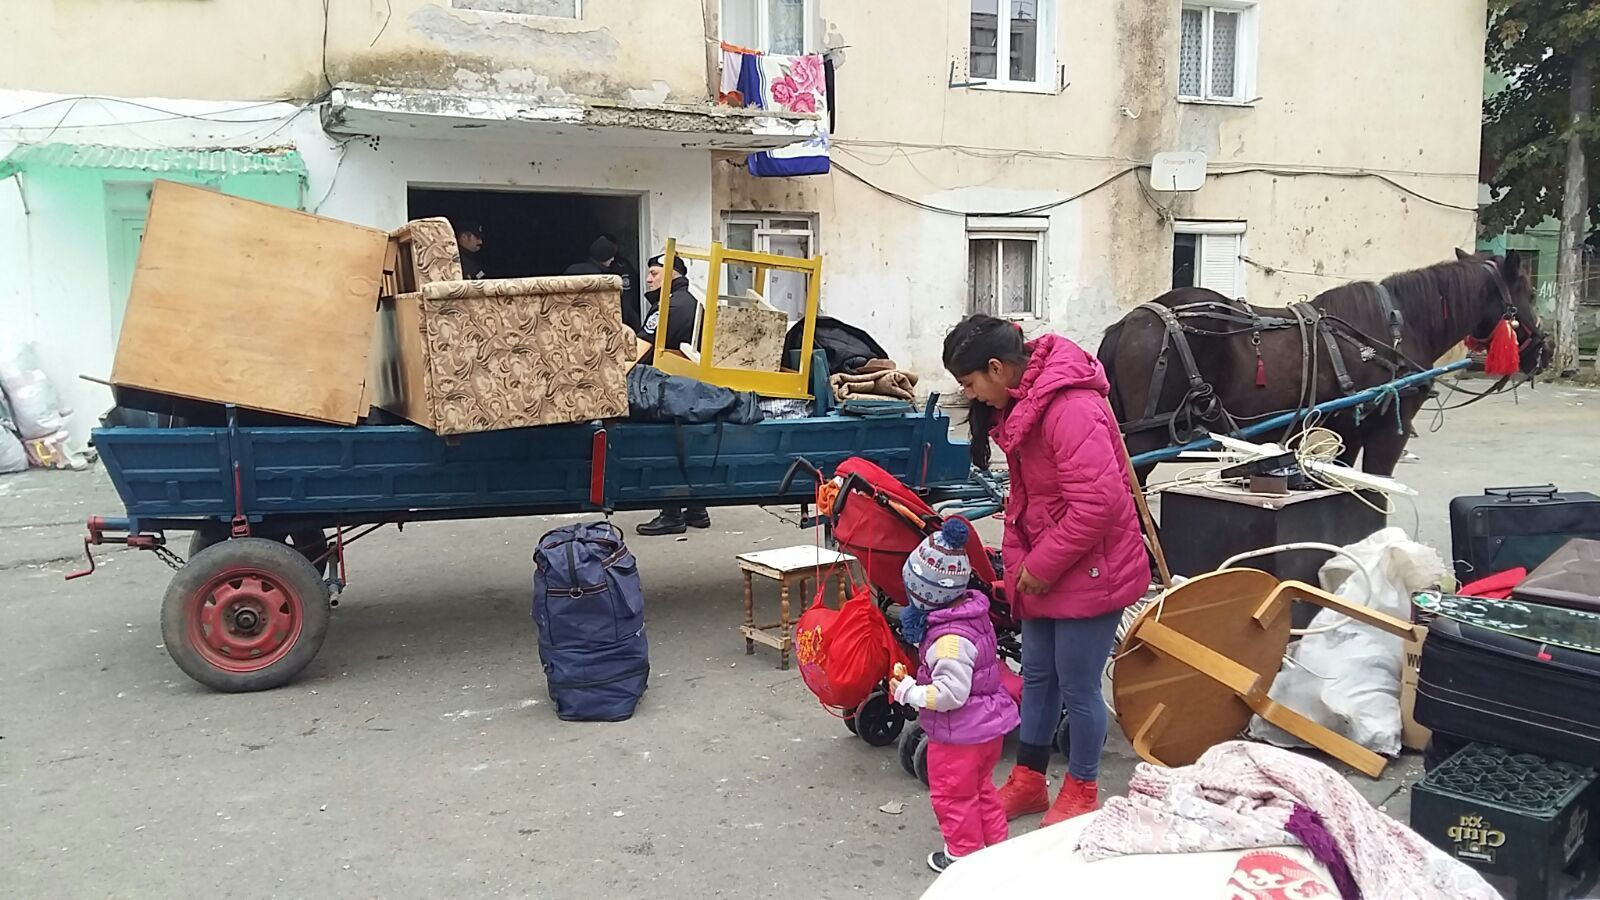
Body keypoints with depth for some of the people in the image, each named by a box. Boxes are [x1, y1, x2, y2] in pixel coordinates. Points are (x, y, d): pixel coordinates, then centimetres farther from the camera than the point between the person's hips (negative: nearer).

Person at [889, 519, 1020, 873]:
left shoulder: (950, 639, -32)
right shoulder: (973, 612, -3)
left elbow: (950, 693, -33)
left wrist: (909, 691, -20)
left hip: (959, 734, -9)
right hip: (989, 724, 9)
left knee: (952, 794, 12)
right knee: (981, 788, 26)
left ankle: (963, 853, 27)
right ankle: (996, 842, 38)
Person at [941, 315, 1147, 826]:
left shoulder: (1070, 407, -26)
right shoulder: (1017, 406, 6)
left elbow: (1097, 501, -30)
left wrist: (1042, 566, -20)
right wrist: (1016, 558, 6)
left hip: (1090, 570, -9)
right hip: (1041, 570, 9)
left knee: (1077, 685, 5)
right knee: (1037, 675, 18)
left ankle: (1082, 793, 24)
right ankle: (1028, 781, 33)